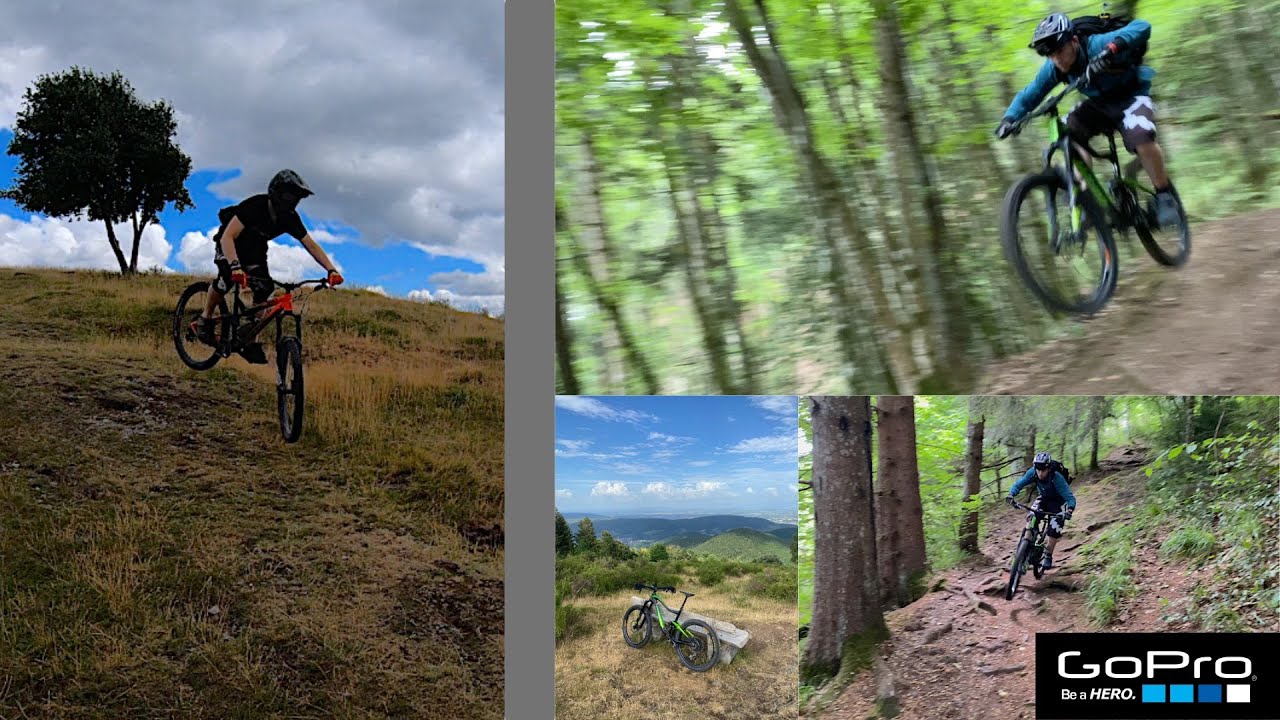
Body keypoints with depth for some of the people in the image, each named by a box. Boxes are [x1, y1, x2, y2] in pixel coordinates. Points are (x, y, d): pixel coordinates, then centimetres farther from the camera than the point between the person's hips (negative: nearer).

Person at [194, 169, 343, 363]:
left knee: (264, 288, -15)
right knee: (228, 276, -33)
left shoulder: (290, 218, -19)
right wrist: (235, 266, -59)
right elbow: (227, 237, -43)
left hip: (254, 247, 5)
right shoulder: (254, 206, -35)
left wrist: (331, 270, -29)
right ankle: (205, 319, -9)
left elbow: (312, 245, -14)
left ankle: (249, 341, -4)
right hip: (230, 243, -5)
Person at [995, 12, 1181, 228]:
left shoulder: (1097, 44, -32)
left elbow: (1142, 27, -43)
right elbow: (1029, 95, -5)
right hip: (1098, 103, 6)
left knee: (1141, 137, -34)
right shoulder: (1053, 68, -15)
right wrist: (1010, 118, -24)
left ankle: (1165, 195, -12)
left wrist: (1112, 49, -60)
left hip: (1130, 96, -6)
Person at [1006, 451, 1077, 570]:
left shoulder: (1057, 478, -37)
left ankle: (1048, 556, 5)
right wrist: (1011, 495, -41)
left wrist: (1069, 510, -57)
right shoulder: (1032, 472, -27)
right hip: (1043, 498, 3)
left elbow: (1070, 498, -36)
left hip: (1056, 502, -3)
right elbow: (1018, 484, -20)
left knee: (1054, 530, -17)